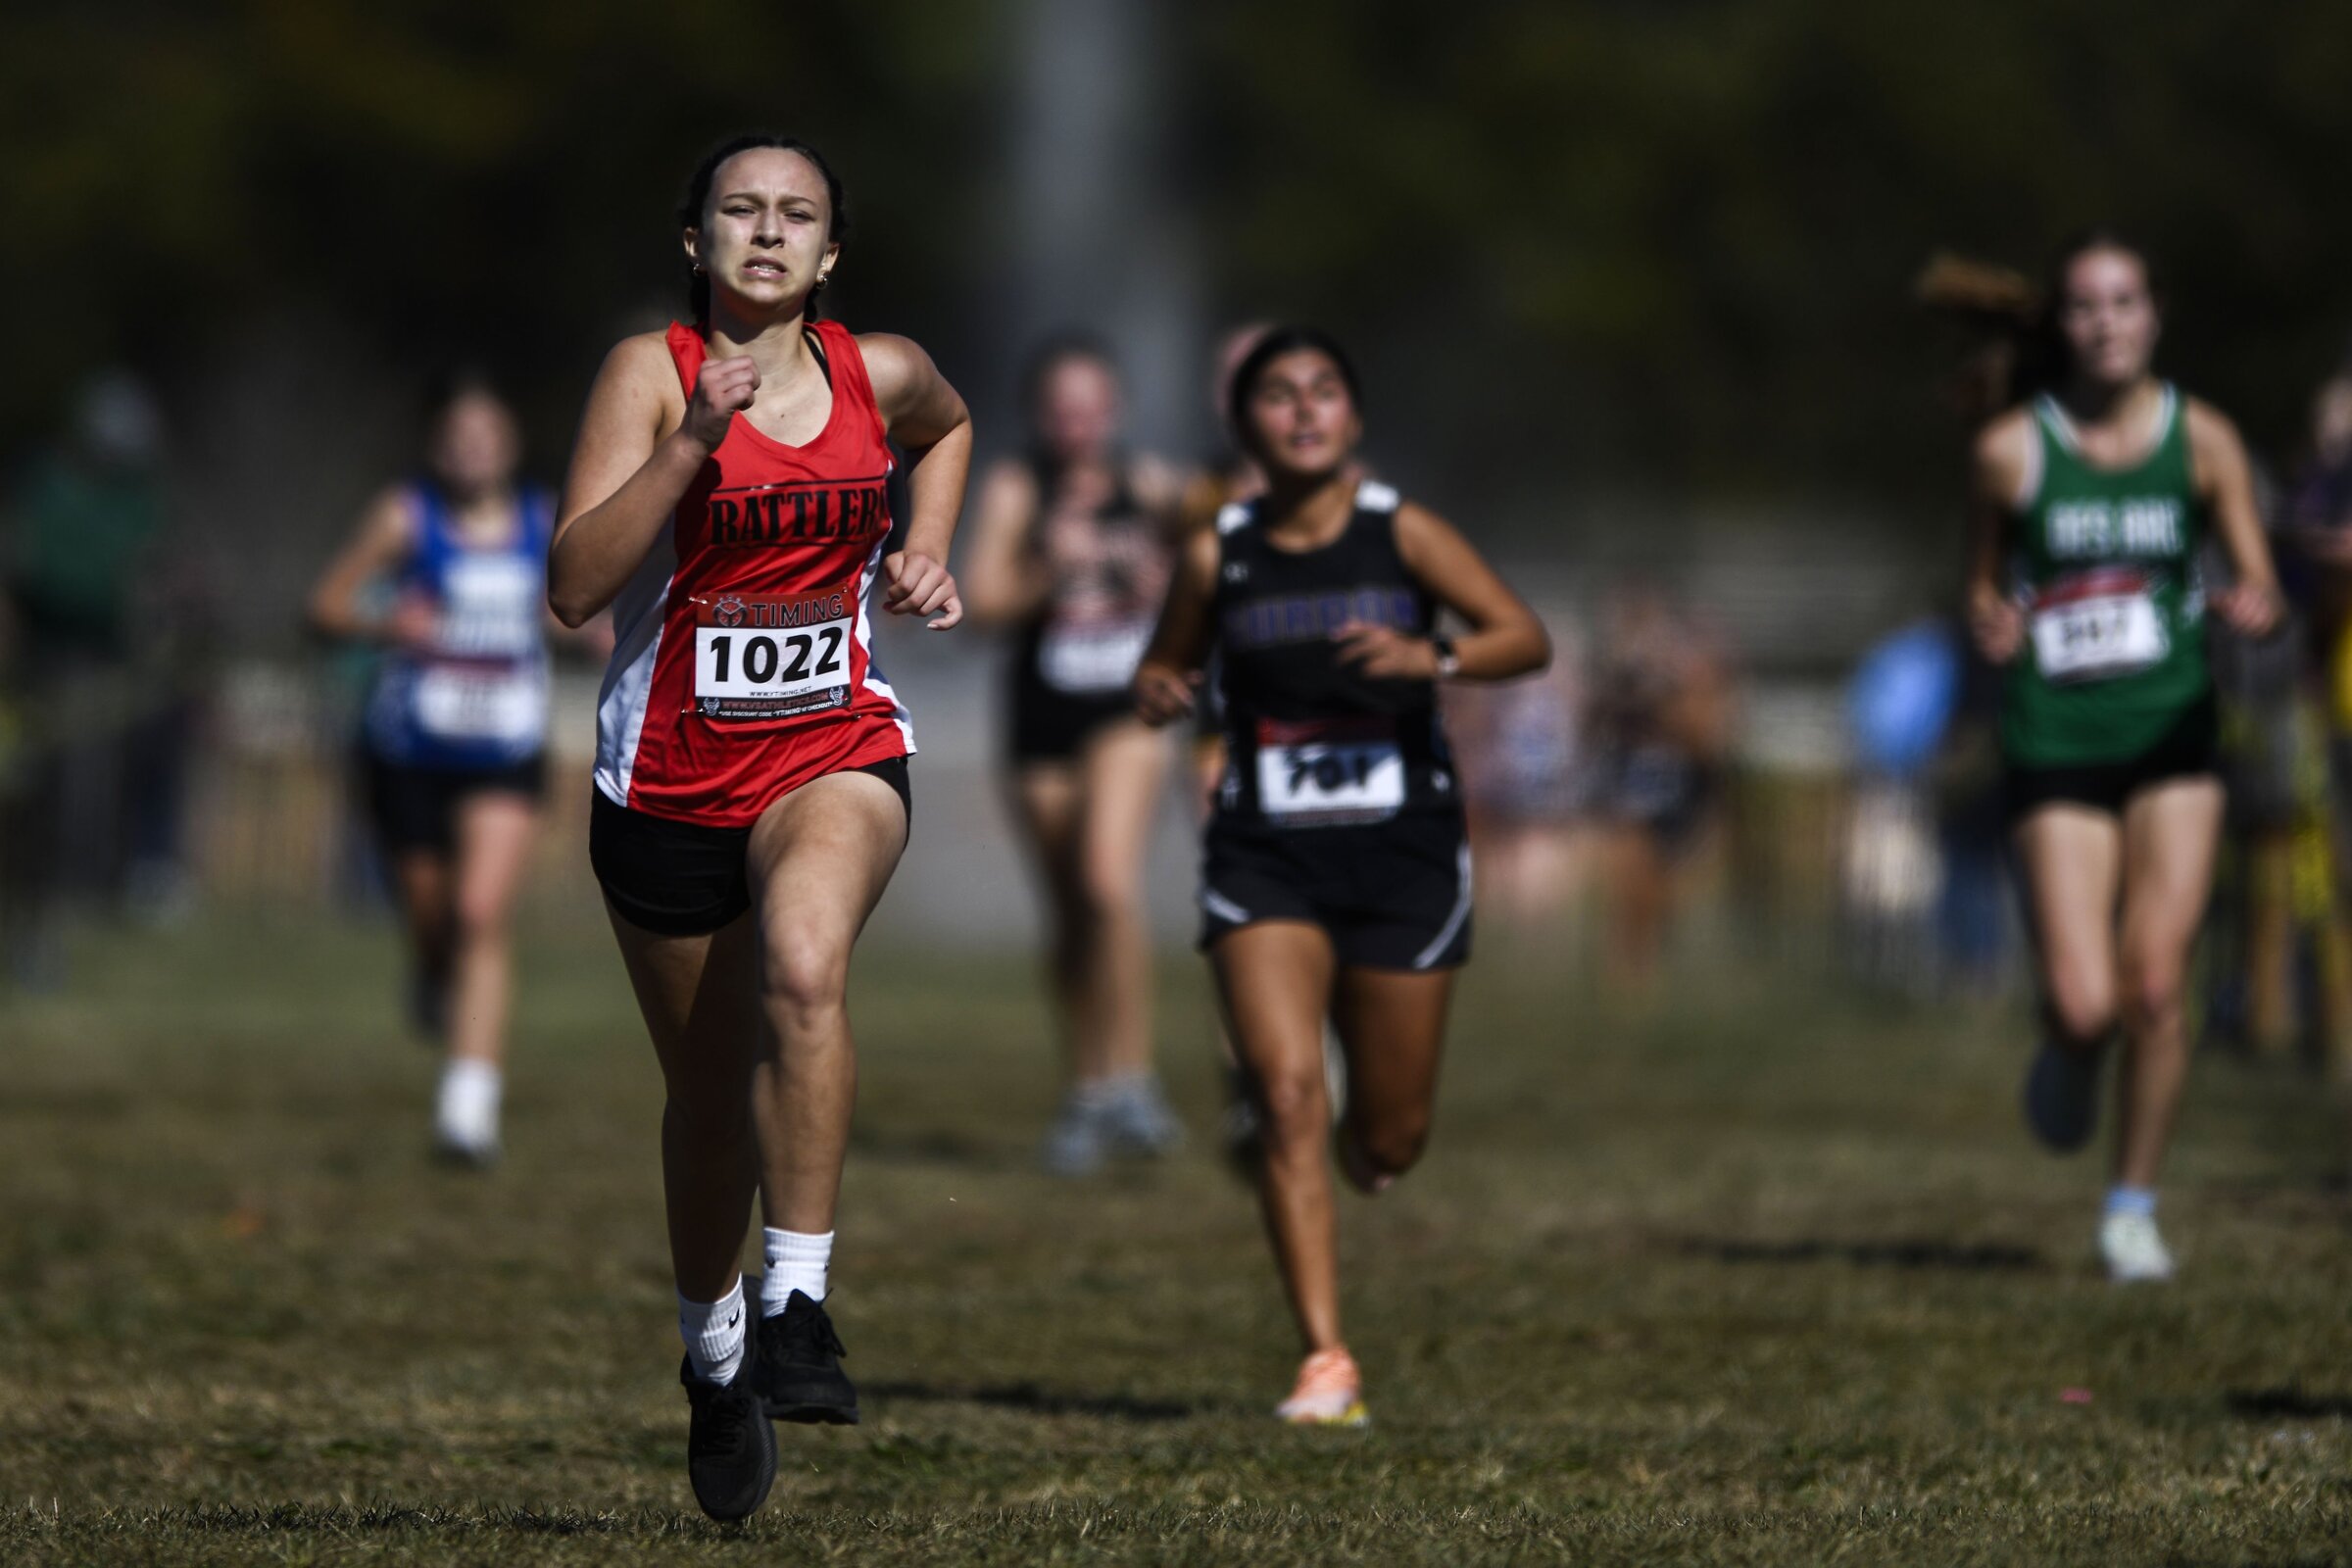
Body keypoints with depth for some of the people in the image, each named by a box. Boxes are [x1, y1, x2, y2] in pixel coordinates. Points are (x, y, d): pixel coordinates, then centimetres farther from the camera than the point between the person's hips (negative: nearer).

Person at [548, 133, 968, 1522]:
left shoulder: (880, 373, 1)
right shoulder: (652, 371, -8)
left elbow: (950, 425, 29)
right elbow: (575, 586, -20)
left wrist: (926, 558, 12)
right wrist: (695, 441, -28)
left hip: (838, 748, 0)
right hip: (670, 771, 0)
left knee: (803, 964, -33)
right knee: (710, 1092, 12)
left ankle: (800, 1304, -32)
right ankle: (714, 1354, 38)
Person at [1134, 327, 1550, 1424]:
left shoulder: (1402, 534, -4)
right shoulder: (1218, 555, 1)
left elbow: (1527, 638, -12)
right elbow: (1167, 666, 16)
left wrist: (1430, 660, -30)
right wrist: (1158, 692, -8)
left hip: (1402, 851, 0)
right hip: (1264, 854, 0)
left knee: (1387, 1145, 7)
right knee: (1286, 1091, -18)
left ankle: (1346, 1161, 46)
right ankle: (1326, 1362, -15)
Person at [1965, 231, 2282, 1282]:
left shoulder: (2200, 439, 2)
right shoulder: (2011, 451, -1)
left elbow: (2259, 582, 3)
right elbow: (1982, 593, 10)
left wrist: (2252, 604, -20)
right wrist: (1990, 624, -12)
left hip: (2172, 738, 1)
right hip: (2056, 751, -1)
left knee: (2155, 988, -8)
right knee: (2084, 1004, -12)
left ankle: (2133, 1208, 10)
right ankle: (2069, 1056, 27)